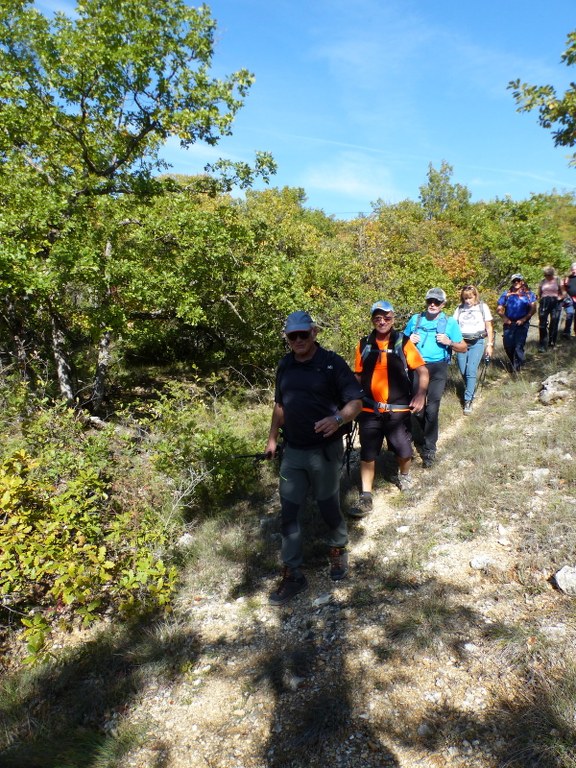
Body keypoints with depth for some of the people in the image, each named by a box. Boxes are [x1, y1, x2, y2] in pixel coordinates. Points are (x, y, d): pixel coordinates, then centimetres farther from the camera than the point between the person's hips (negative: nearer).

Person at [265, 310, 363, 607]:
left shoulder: (332, 363, -11)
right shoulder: (285, 365, 6)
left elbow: (355, 402, -13)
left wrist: (338, 419, -33)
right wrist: (272, 439, 15)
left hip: (325, 450, -4)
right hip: (292, 450, 5)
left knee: (328, 507, 12)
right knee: (288, 512, 6)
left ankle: (338, 550, 42)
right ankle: (292, 574, 19)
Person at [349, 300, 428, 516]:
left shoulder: (403, 343, -4)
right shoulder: (364, 345, 1)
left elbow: (422, 371, -1)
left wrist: (421, 394, -15)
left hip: (398, 409, -1)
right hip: (369, 409, 1)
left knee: (403, 451, 9)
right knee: (367, 453, 3)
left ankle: (404, 474, 43)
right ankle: (365, 497, 14)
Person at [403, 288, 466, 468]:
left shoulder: (450, 322, 2)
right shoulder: (415, 319, 8)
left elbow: (463, 348, 6)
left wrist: (449, 342, -14)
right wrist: (409, 340, -5)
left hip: (437, 369, -2)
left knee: (432, 408, -6)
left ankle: (429, 449, 7)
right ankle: (428, 436, 34)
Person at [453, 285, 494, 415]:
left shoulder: (482, 307, 4)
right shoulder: (459, 308, 8)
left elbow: (489, 327, 7)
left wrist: (490, 344, 3)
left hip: (477, 342, -3)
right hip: (462, 342, 3)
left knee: (471, 371, -14)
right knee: (463, 371, 2)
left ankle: (468, 401, -10)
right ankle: (471, 390, 28)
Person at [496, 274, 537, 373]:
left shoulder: (528, 294, 9)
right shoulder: (506, 294, 12)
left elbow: (533, 308, 1)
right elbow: (499, 308, 10)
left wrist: (524, 319, -12)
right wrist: (504, 317, -8)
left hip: (522, 324, -2)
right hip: (509, 323, 2)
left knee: (519, 346, -9)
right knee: (508, 346, -1)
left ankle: (516, 367, 2)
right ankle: (513, 363, 24)